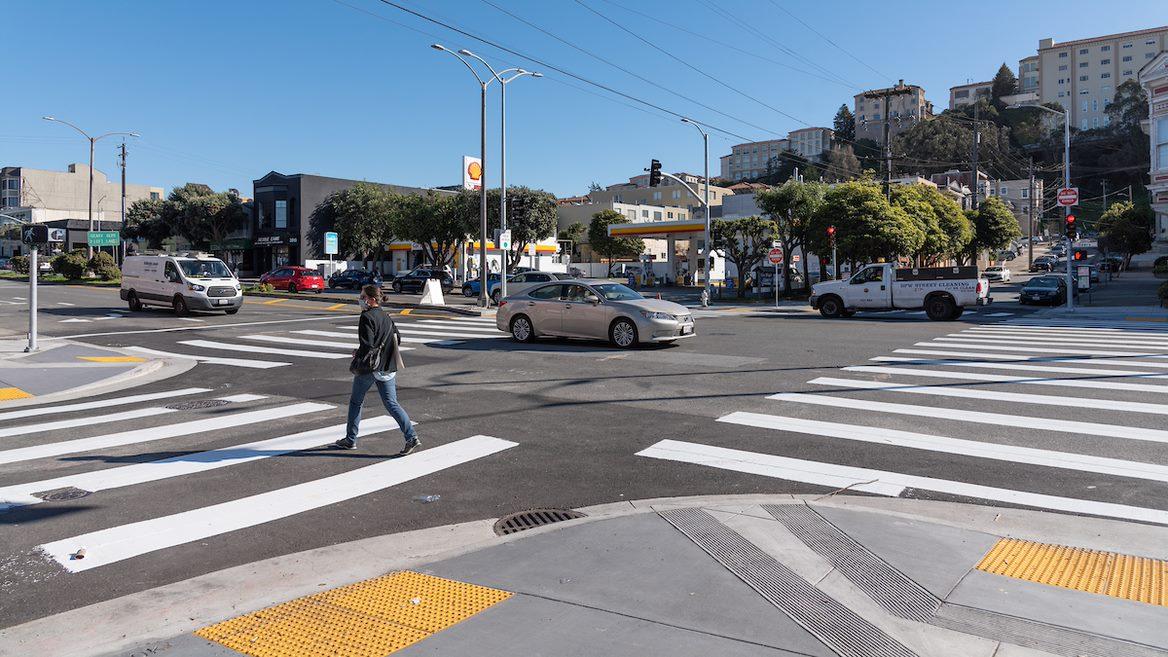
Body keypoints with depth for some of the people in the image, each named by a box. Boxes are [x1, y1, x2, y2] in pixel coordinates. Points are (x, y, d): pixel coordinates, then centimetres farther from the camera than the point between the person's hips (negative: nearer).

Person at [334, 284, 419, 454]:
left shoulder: (367, 317, -15)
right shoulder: (386, 316, 10)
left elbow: (367, 345, -22)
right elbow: (398, 338, 16)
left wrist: (357, 354, -4)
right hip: (388, 367, 7)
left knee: (356, 402, 13)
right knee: (391, 403, 5)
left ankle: (350, 439, 24)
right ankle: (412, 437, -8)